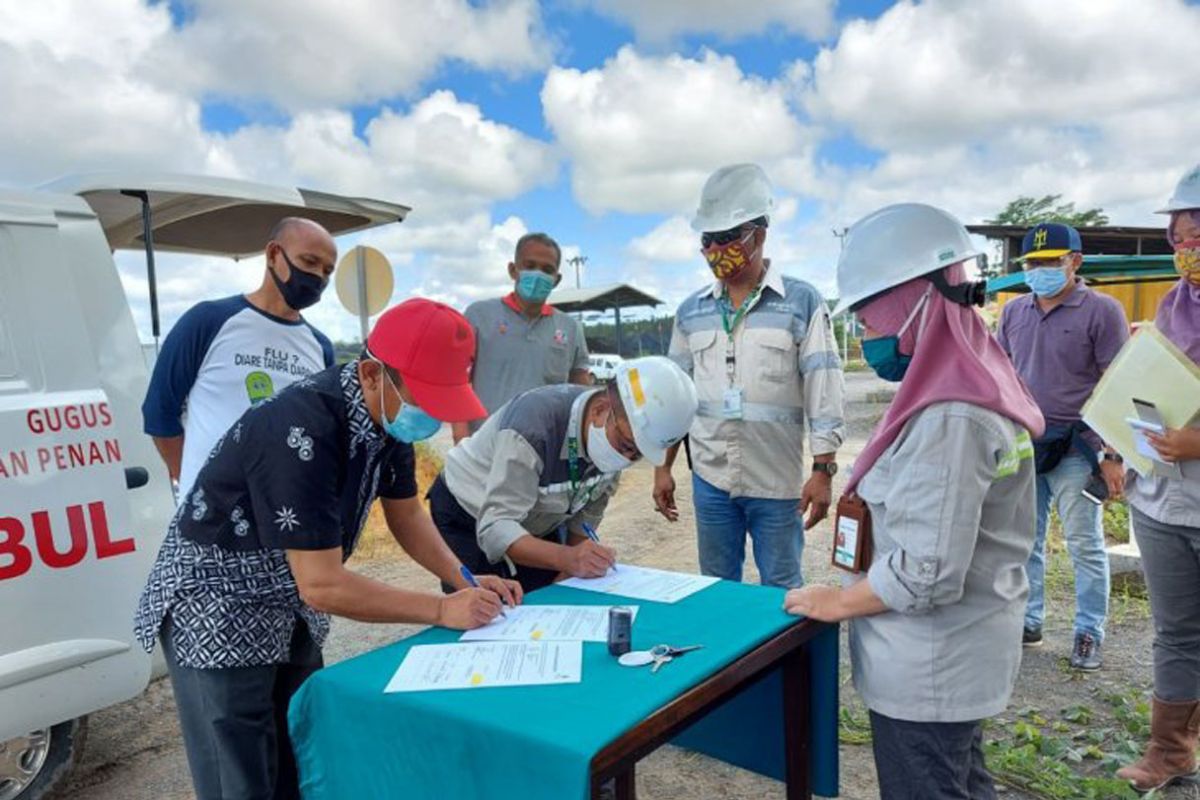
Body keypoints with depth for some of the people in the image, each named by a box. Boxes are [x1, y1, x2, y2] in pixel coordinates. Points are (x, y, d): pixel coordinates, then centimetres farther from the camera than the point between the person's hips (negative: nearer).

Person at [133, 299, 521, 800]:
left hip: (288, 608, 8)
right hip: (217, 611, -7)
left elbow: (405, 514, 6)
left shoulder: (389, 415, -8)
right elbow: (322, 585, -32)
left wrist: (464, 581, -8)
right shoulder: (302, 431, -33)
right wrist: (442, 610, -24)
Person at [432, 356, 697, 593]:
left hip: (534, 525, 6)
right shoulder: (534, 428, -37)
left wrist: (572, 572, -7)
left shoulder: (618, 437, -16)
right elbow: (494, 528, -40)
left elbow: (587, 513, -3)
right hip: (467, 523, -5)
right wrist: (565, 558, -52)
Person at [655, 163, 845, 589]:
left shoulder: (802, 302, -5)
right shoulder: (691, 311, 7)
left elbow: (825, 395, -7)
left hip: (777, 482, -3)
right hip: (709, 479, 4)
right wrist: (663, 467, 10)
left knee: (782, 594, 9)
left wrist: (823, 471, -11)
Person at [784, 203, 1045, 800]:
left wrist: (834, 603, -14)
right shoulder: (974, 387, 4)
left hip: (929, 667, -9)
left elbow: (926, 574, -28)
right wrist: (872, 505, 7)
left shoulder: (949, 419, -28)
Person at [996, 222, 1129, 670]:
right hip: (1020, 445, 5)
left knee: (1085, 545, 4)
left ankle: (1089, 633, 17)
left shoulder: (1101, 310, -6)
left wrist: (1112, 455, -13)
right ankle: (1028, 623, 25)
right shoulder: (1014, 313, 9)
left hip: (1074, 448, -5)